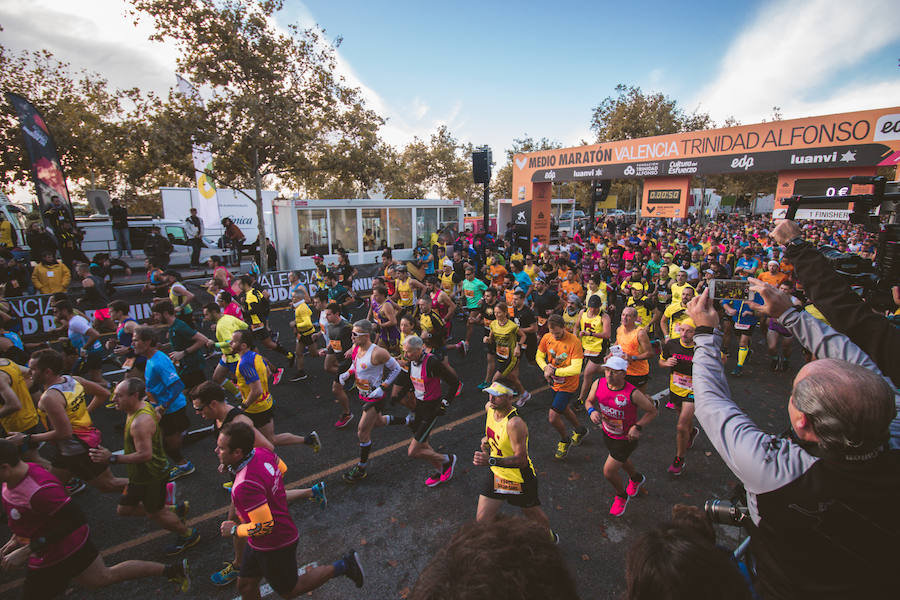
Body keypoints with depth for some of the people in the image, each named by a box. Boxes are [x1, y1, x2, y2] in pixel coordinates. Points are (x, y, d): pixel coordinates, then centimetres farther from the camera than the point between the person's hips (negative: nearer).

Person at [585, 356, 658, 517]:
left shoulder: (633, 394, -30)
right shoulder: (598, 384, -17)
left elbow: (652, 411, -15)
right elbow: (589, 401, 1)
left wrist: (638, 426, -27)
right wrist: (592, 411, -21)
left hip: (626, 438, -5)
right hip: (607, 433, 5)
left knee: (609, 471, -2)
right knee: (622, 460, 30)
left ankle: (621, 496, 31)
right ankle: (636, 478, 64)